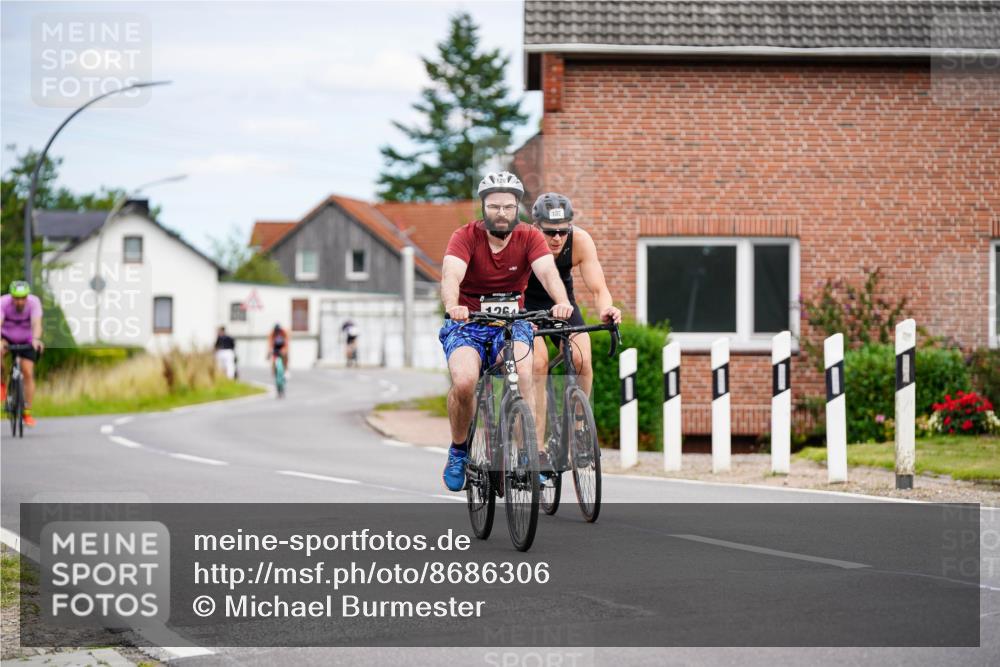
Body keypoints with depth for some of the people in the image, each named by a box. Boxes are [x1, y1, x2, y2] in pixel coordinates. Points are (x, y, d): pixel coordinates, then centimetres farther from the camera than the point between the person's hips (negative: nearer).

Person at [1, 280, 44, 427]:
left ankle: (27, 413, -4)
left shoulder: (34, 302, -25)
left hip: (26, 341, 0)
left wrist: (36, 339, -59)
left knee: (28, 373, -12)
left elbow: (36, 323, -38)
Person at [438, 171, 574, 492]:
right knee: (463, 383, -30)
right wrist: (452, 305, -53)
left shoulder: (529, 237, -7)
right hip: (468, 324, -1)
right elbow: (451, 274, -30)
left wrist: (562, 302, -47)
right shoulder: (466, 236, -12)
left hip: (511, 323, 1)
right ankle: (458, 450, -3)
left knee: (522, 378, -31)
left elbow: (547, 271, -25)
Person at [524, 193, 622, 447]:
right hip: (525, 302, -2)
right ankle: (536, 440, -18)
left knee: (581, 359, -20)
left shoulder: (580, 241, -26)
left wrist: (606, 309, -52)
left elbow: (598, 288, -30)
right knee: (538, 362, -24)